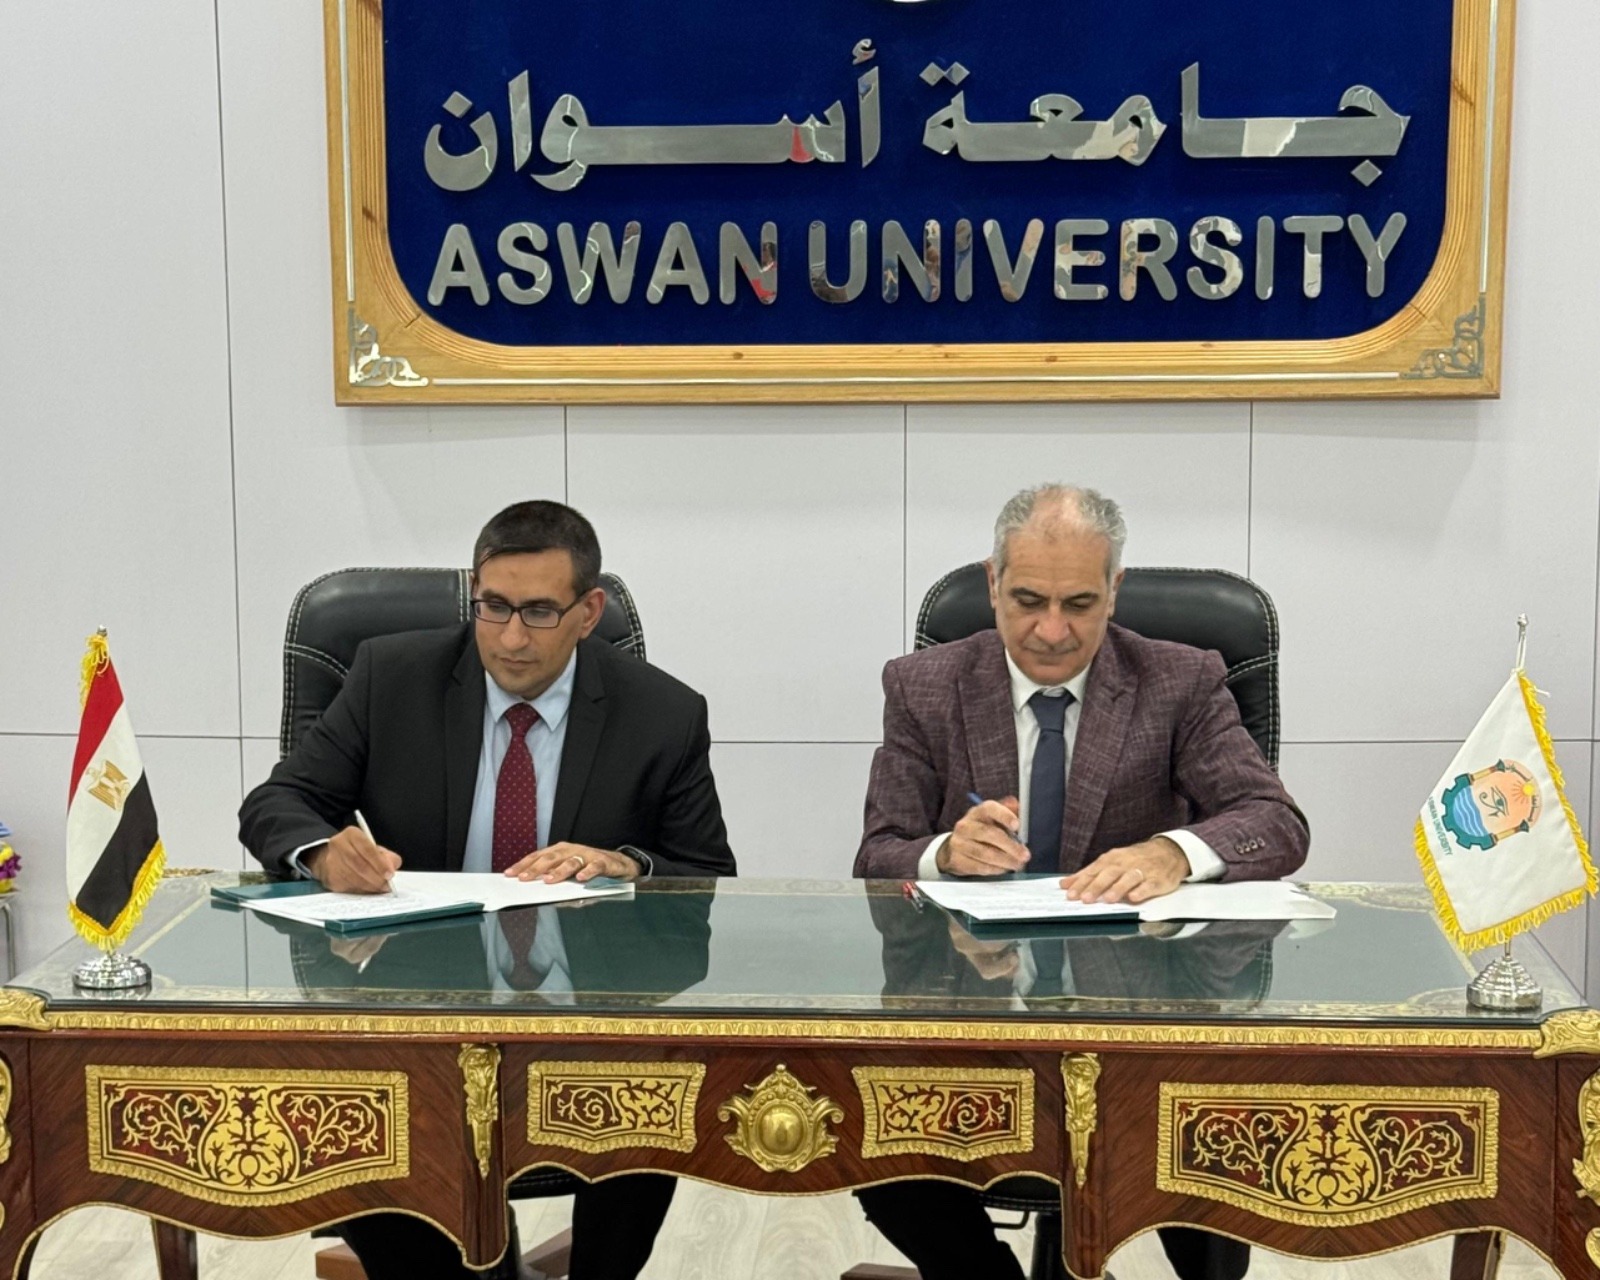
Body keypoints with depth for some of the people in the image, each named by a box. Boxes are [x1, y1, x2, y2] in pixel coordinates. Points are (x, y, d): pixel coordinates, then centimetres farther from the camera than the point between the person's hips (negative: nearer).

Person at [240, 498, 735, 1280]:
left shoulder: (664, 716, -2)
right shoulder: (392, 678, 1)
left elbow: (713, 886, 4)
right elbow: (274, 805, 2)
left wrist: (625, 867, -19)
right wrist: (326, 852, -22)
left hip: (594, 1017, -1)